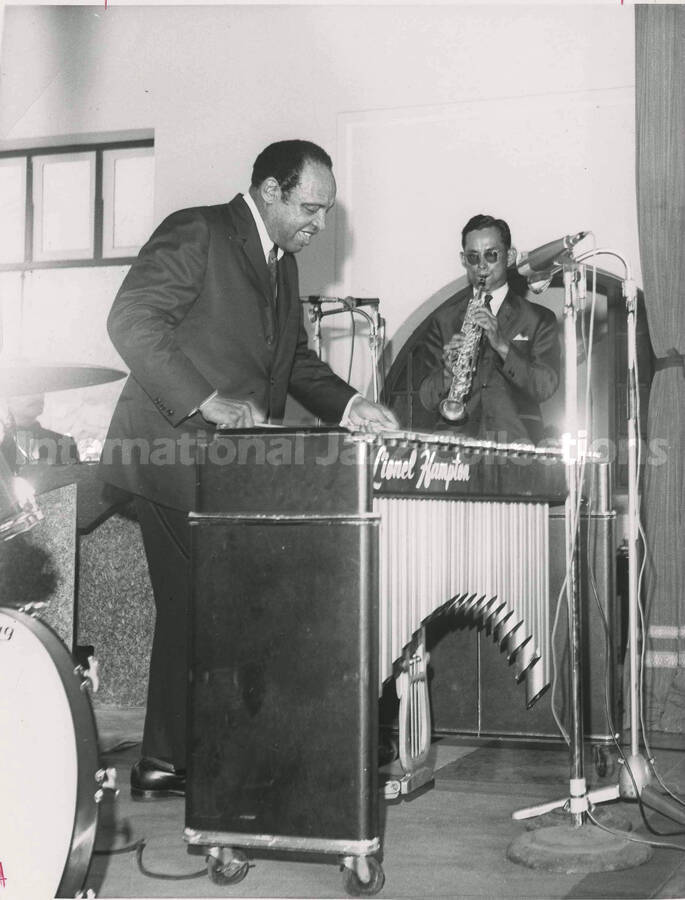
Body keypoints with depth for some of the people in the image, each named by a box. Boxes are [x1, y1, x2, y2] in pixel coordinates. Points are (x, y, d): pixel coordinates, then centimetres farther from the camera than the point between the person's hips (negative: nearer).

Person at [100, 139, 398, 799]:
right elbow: (131, 321, -19)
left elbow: (296, 359, 21)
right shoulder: (196, 233, -9)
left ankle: (172, 758, 18)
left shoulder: (281, 262, 18)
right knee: (193, 609, -7)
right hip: (179, 454, -9)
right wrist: (205, 400, -27)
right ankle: (163, 764, 3)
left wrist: (346, 405, 2)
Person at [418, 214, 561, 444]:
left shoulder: (538, 319, 11)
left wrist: (502, 346, -14)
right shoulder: (445, 318, 13)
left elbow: (546, 387, -3)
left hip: (516, 439, 0)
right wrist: (448, 371, -13)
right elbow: (427, 400, 8)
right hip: (456, 436, 0)